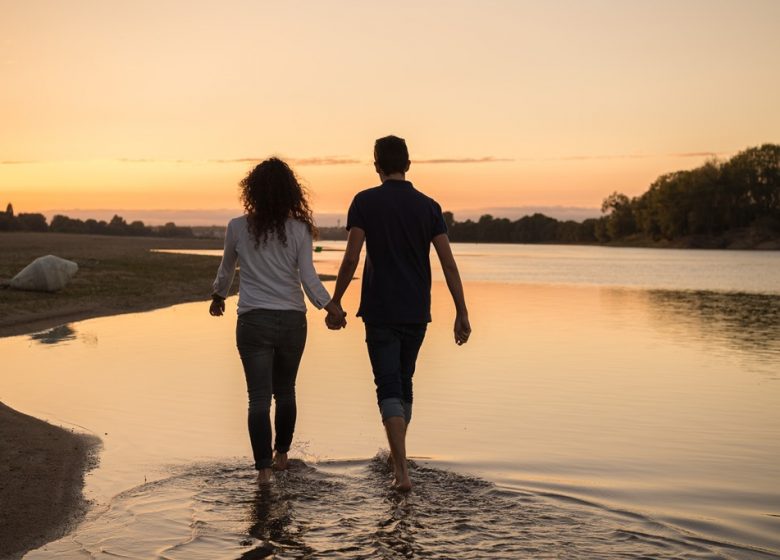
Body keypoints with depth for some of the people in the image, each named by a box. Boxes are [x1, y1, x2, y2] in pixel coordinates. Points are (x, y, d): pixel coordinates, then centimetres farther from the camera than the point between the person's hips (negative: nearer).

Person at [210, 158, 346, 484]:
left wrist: (218, 296, 30)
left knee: (259, 397, -1)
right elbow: (308, 276, -10)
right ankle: (282, 454, 32)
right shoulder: (299, 230, -3)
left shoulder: (238, 228, -2)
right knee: (285, 390, 19)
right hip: (292, 321, 2)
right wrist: (329, 306, -3)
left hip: (254, 322, -1)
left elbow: (226, 270, 13)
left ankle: (263, 467, -9)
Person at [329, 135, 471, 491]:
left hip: (380, 312, -3)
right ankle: (396, 457, 32)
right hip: (417, 313, 3)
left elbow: (351, 258, -10)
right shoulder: (428, 206, 2)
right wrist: (462, 314, -1)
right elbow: (448, 264, -3)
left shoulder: (365, 202, -5)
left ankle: (402, 471, -15)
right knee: (404, 384, 19)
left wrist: (334, 305, 0)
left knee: (389, 389, -4)